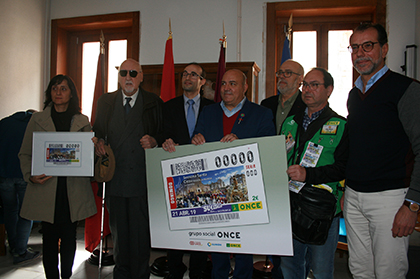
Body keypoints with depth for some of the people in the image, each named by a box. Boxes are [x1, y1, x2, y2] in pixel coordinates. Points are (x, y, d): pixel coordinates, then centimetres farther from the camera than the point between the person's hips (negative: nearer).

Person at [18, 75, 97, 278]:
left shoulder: (82, 121, 9)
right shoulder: (38, 119, 7)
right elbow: (25, 153, 6)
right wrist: (30, 175, -11)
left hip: (73, 190, 1)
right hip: (46, 189, -1)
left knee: (69, 237, 8)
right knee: (49, 238, 4)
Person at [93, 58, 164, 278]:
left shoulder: (154, 103, 3)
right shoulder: (105, 101, 12)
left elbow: (164, 134, 5)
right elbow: (97, 132, 16)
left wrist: (153, 141, -16)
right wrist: (98, 142, -6)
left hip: (141, 179, -3)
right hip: (114, 178, 3)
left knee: (141, 233, 4)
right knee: (118, 231, 14)